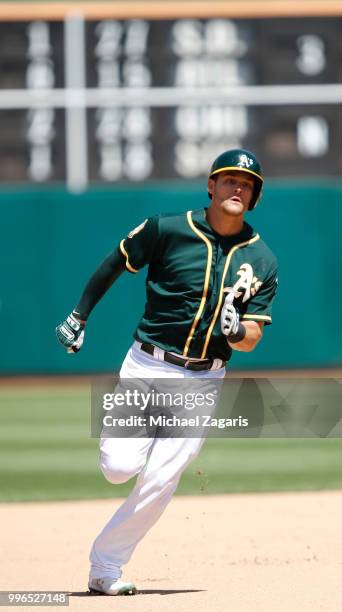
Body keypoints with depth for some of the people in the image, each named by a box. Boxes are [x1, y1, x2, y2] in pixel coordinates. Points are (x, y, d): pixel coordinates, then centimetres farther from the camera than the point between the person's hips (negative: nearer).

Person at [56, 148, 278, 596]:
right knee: (120, 467, -14)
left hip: (203, 382, 1)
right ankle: (121, 431, 23)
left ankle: (105, 567, 8)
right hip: (148, 368, -1)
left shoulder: (262, 261, 1)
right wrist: (79, 316, 12)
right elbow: (115, 263, 9)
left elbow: (252, 338, 0)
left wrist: (236, 330, -23)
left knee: (160, 481, -8)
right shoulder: (167, 230, -6)